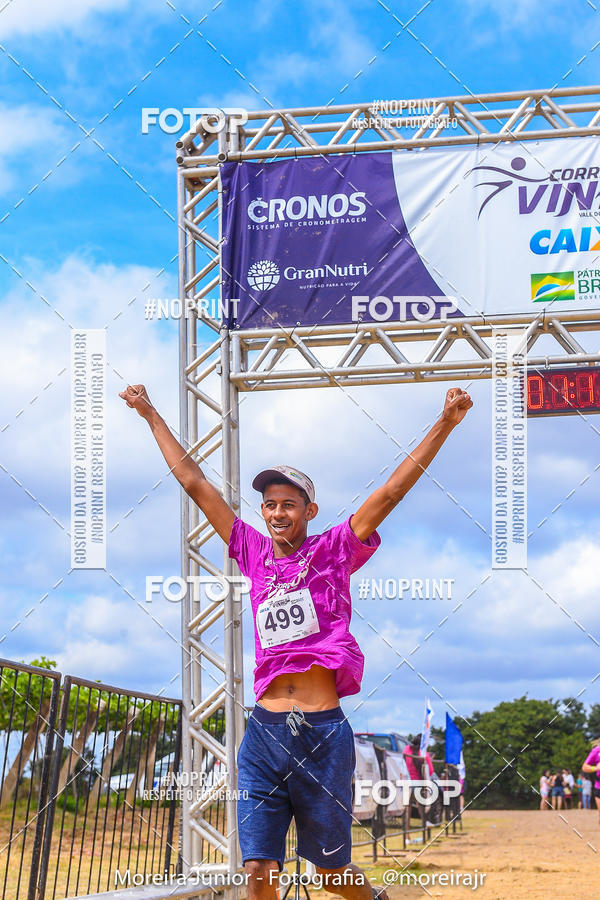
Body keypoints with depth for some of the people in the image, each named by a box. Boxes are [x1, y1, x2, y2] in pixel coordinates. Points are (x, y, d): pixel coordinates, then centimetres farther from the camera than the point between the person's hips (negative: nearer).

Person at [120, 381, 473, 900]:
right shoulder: (255, 553, 11)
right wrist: (151, 416, 20)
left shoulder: (334, 551, 3)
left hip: (323, 735, -2)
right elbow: (194, 481, 15)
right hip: (264, 734, 2)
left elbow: (392, 491, -6)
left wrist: (444, 425, -14)